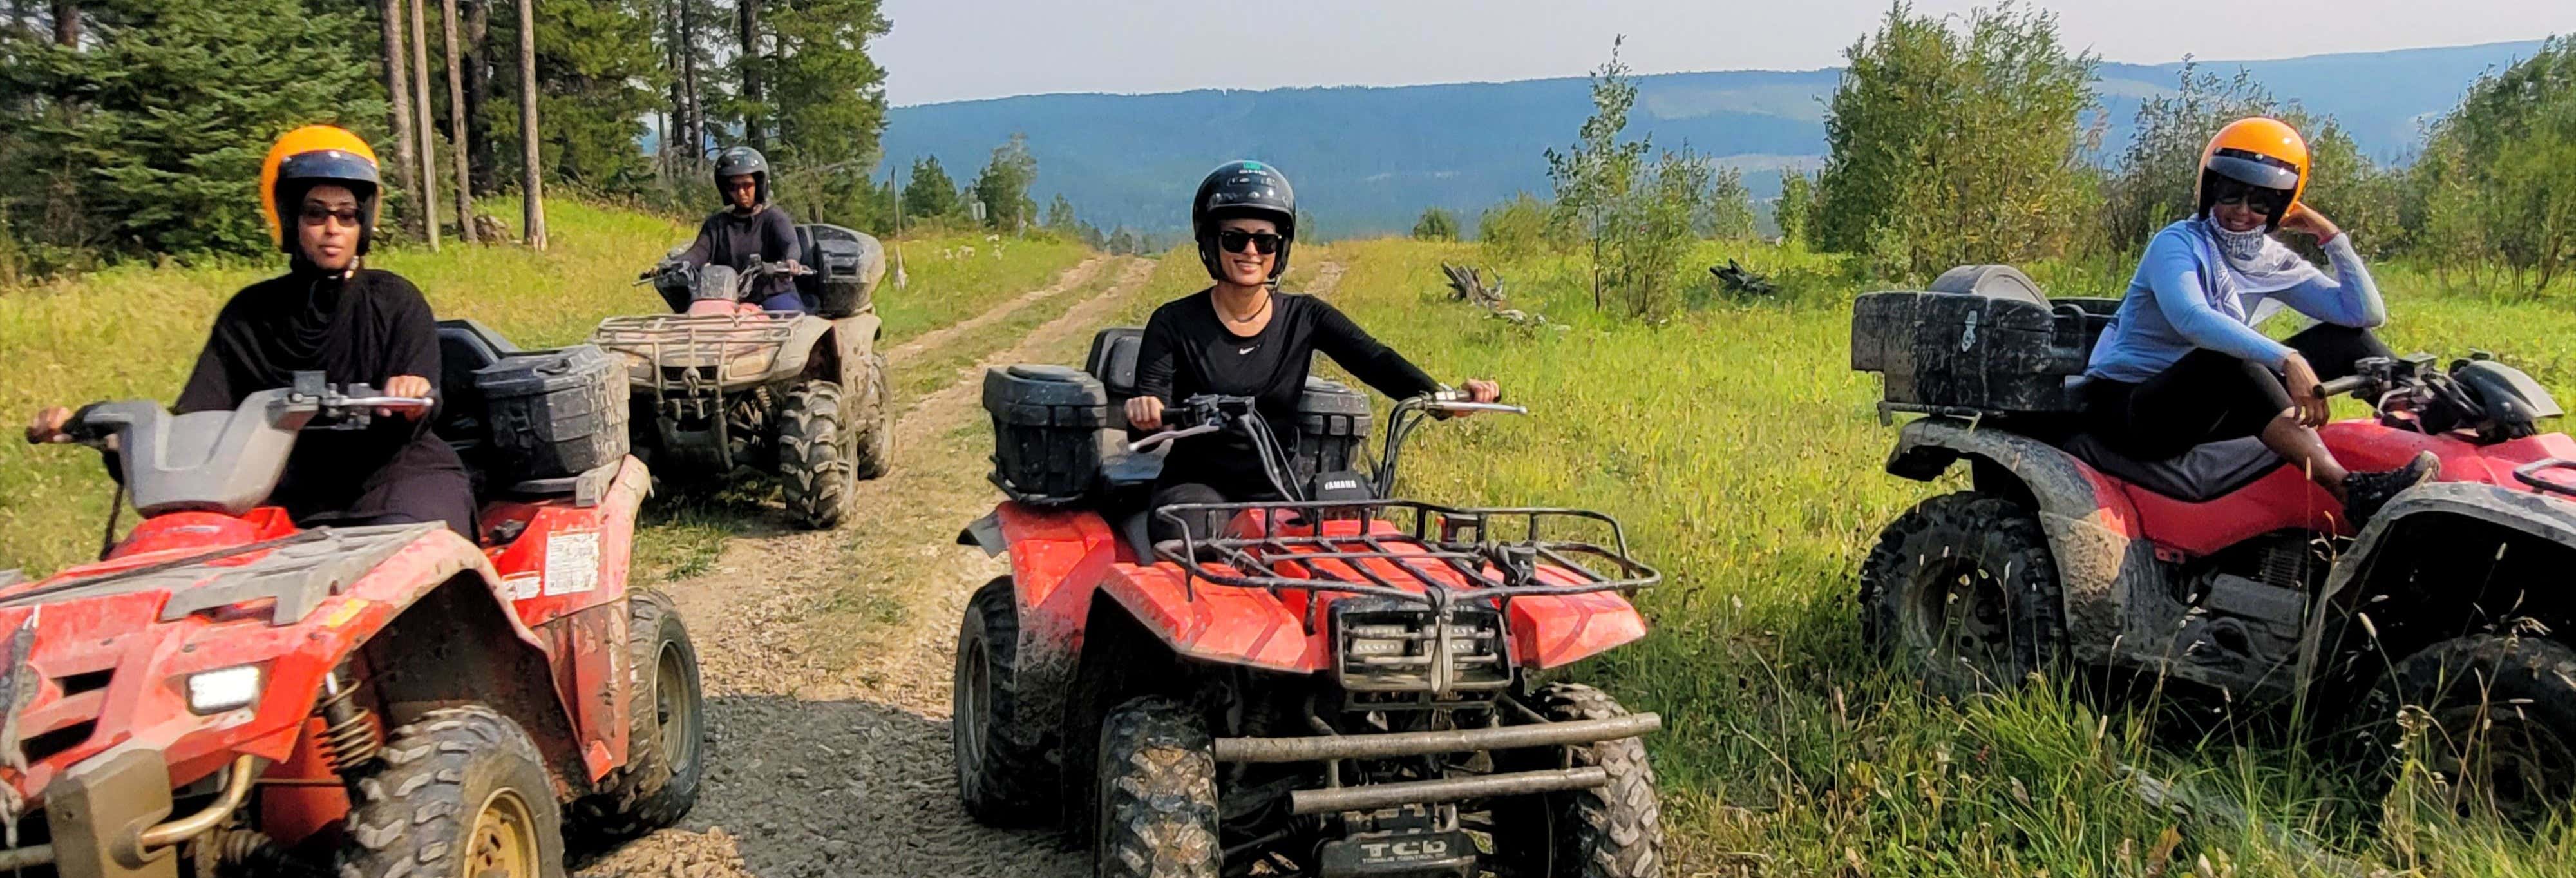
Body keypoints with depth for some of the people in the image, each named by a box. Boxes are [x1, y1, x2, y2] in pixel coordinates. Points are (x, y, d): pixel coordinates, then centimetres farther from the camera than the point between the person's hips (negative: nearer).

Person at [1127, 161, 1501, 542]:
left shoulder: (1305, 318, 5)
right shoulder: (1174, 323, -2)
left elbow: (1376, 360, -9)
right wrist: (1143, 413, -37)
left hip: (1279, 490, 3)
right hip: (1196, 485, -3)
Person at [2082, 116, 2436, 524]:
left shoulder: (2273, 262, 7)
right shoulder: (2177, 244, -13)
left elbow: (2367, 314, 1)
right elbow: (2191, 319, -34)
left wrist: (2331, 235, -4)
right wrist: (2287, 359, -42)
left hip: (2208, 410, 7)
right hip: (2126, 407, -7)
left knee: (2348, 337, -1)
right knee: (2229, 357, -38)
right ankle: (2351, 490, -48)